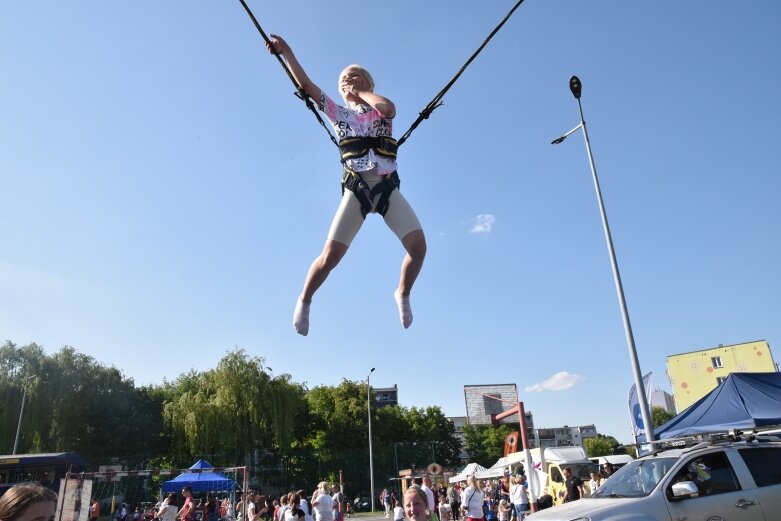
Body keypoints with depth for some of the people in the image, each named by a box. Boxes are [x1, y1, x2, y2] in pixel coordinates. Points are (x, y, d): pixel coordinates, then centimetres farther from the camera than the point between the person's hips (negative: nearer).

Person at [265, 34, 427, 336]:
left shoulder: (381, 110, 17)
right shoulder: (337, 113, 17)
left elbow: (388, 108, -9)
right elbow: (305, 84, 7)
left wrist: (363, 93, 7)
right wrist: (286, 52, -2)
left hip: (389, 188, 1)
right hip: (356, 189, -1)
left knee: (418, 246, -16)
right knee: (330, 256, -10)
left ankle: (403, 294, 13)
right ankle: (304, 300, 18)